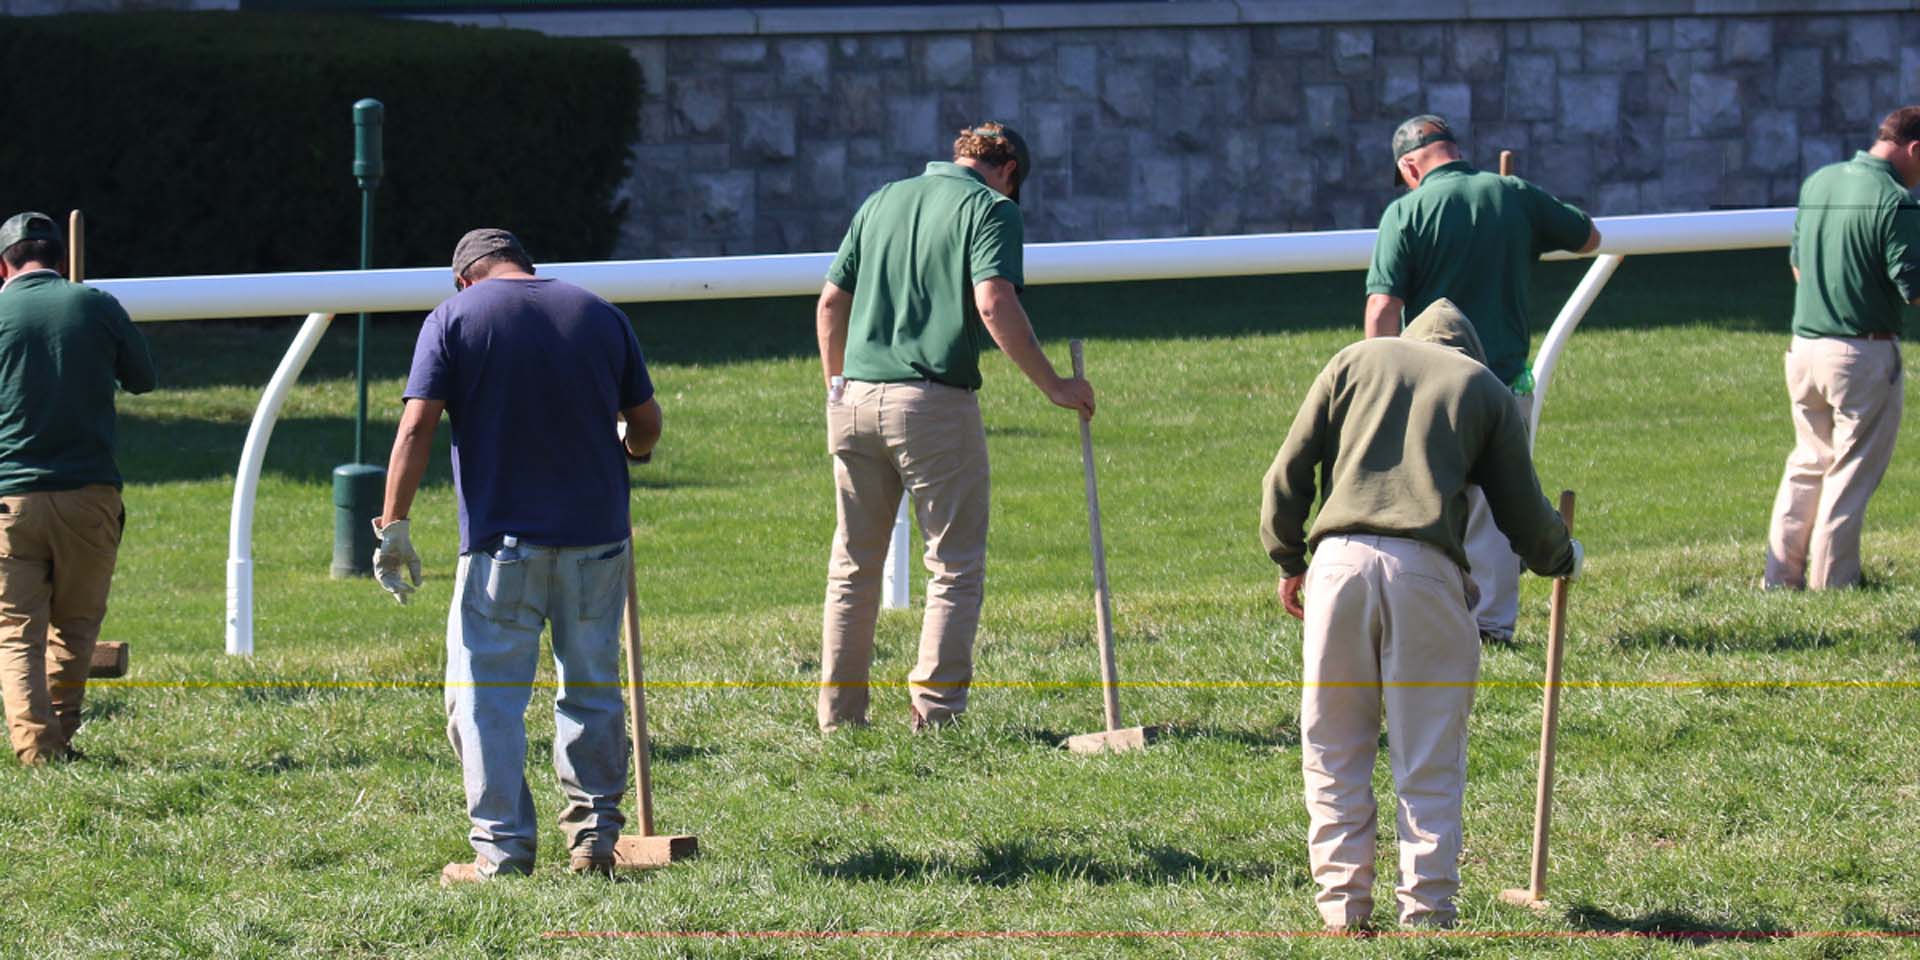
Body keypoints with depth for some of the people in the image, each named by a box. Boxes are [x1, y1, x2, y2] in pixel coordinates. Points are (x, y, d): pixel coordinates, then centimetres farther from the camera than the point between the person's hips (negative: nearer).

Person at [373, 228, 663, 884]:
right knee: (592, 687, 16)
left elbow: (417, 426, -10)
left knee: (487, 695, 1)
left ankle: (502, 849, -3)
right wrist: (629, 454, 36)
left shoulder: (453, 318, 0)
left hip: (502, 540, -3)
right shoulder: (601, 314, 8)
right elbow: (647, 423, 13)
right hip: (598, 533, 3)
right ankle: (594, 835, 18)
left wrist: (394, 522, -8)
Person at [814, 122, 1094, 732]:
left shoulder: (882, 201, 18)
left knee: (853, 564, 14)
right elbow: (994, 304, -15)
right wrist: (1051, 385, -11)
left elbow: (831, 303, 17)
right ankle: (935, 714, -6)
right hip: (933, 401, -6)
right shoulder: (990, 207, 0)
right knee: (956, 566, 2)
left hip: (856, 399, 6)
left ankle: (839, 716, 16)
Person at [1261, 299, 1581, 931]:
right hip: (1427, 567, -1)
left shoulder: (1355, 361, 21)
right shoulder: (1486, 389, 19)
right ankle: (1426, 907, 0)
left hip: (1340, 559, 1)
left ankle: (1343, 900, 8)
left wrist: (1286, 559, 25)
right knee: (1429, 761, 4)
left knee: (1333, 749, 9)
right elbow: (1523, 515, 18)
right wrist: (1562, 557, 38)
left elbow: (1288, 471, 14)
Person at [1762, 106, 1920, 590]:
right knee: (1852, 474, 3)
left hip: (1804, 346, 7)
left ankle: (1779, 578, 20)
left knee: (1807, 465, 19)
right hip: (1863, 353, -7)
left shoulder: (1818, 182, 7)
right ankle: (1830, 585, 5)